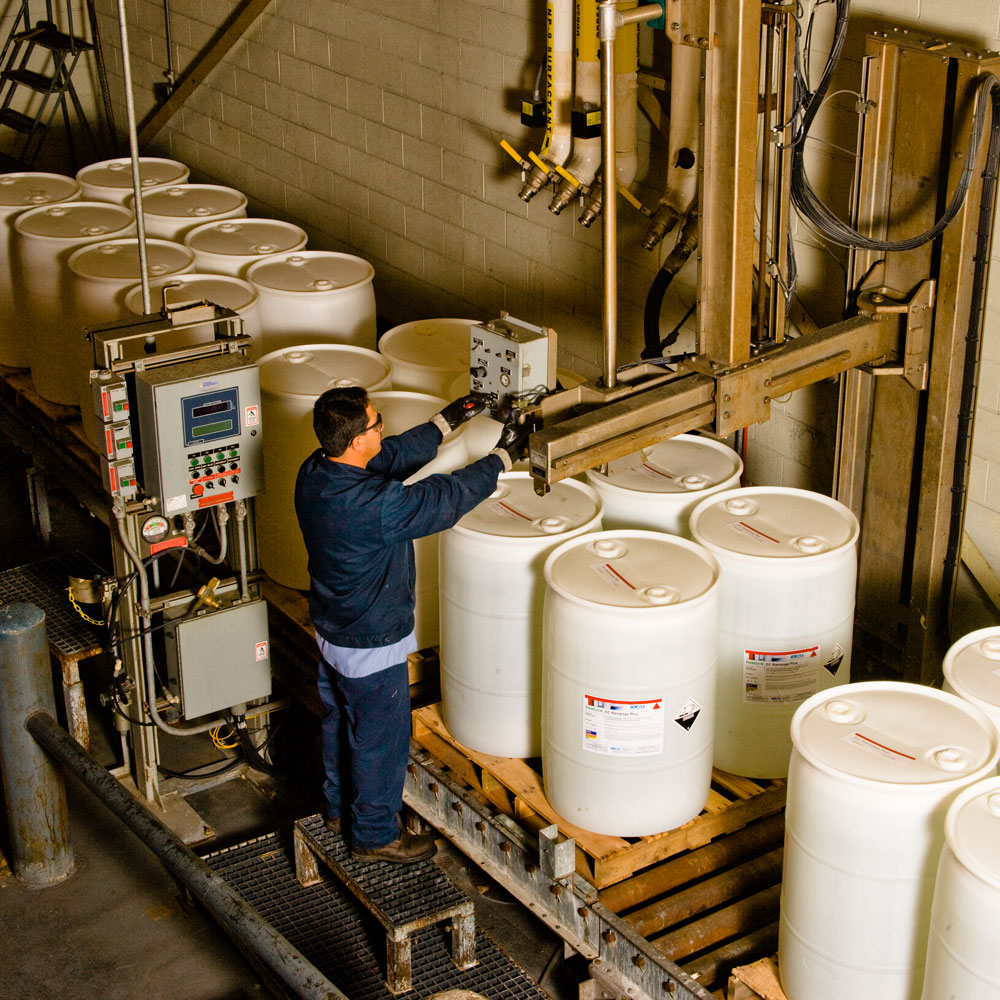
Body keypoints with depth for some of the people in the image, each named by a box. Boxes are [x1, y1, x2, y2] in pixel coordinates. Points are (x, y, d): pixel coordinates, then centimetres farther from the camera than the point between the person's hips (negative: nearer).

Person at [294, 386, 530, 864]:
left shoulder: (315, 472, -11)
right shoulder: (373, 506, -37)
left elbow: (395, 455, 3)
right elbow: (447, 498, -25)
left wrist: (447, 420, 6)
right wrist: (503, 456, -11)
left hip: (331, 629, 9)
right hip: (372, 645, -8)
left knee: (340, 722, 27)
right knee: (380, 740, 12)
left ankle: (340, 807, 47)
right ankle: (374, 835, 30)